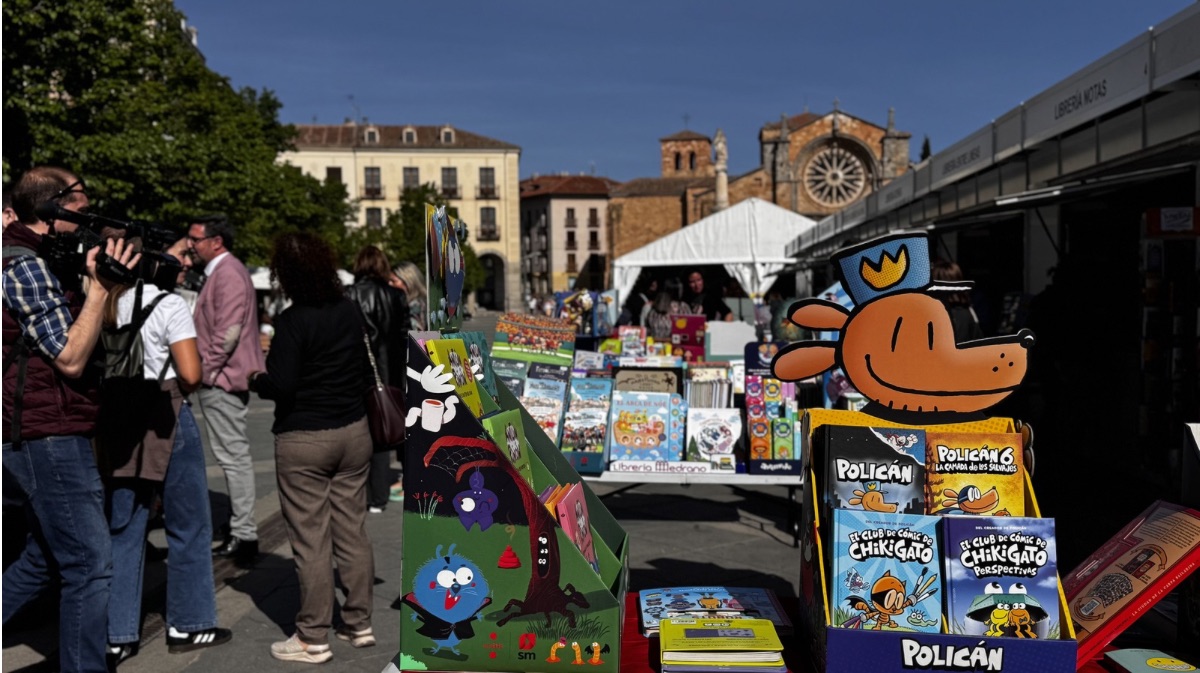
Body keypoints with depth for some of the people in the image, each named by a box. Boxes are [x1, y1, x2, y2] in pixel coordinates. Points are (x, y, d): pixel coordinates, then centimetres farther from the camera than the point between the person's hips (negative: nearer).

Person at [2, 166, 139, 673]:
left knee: (45, 561, 20)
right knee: (91, 568, -4)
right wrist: (100, 286, -21)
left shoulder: (44, 260, 15)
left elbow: (92, 337, 17)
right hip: (49, 436, -10)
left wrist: (100, 282, 7)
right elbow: (71, 359, -19)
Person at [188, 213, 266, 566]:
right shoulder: (220, 272, 20)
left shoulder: (228, 273, -14)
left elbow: (228, 332, -22)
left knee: (233, 454, -9)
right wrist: (206, 369, 18)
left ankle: (244, 534, -5)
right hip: (221, 378, 11)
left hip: (222, 378, -11)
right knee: (233, 454, 14)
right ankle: (240, 525, 22)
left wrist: (205, 369, -17)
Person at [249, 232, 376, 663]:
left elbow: (280, 385, -18)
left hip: (303, 441, -6)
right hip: (354, 432, 6)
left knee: (310, 540, 2)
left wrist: (253, 379, 1)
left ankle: (313, 639, 12)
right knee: (352, 531, 13)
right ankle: (359, 623, 23)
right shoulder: (350, 311, 4)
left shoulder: (292, 321, -15)